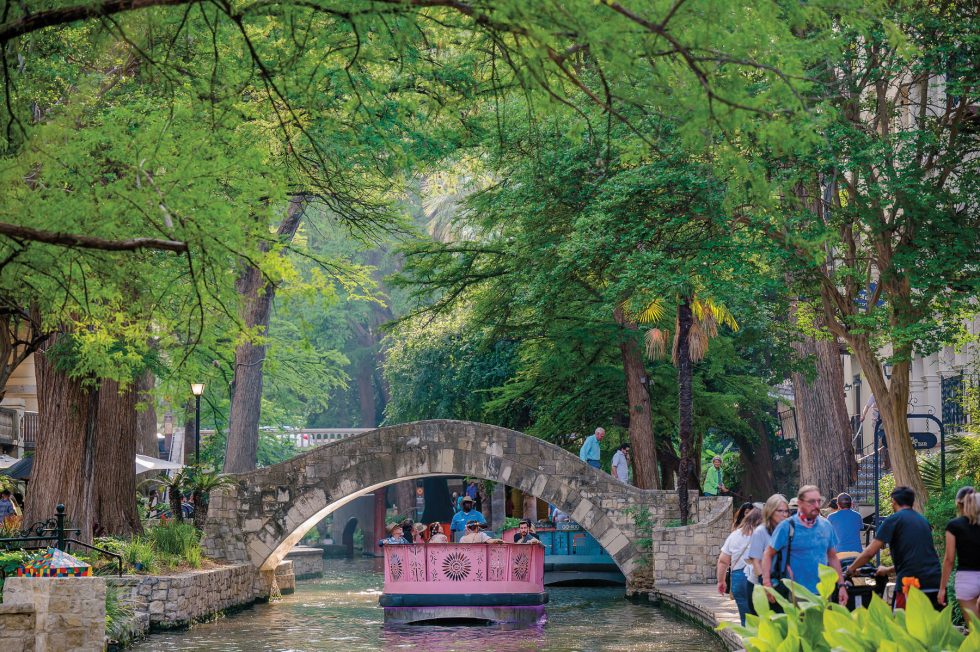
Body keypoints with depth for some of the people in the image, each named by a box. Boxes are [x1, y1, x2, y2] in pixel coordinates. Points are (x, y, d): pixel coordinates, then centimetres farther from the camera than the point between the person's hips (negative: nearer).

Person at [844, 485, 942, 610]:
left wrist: (851, 569, 11)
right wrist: (888, 570, 40)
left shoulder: (893, 520, -1)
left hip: (910, 583, -6)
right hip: (935, 583, 6)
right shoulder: (923, 520, 19)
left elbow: (870, 552, -6)